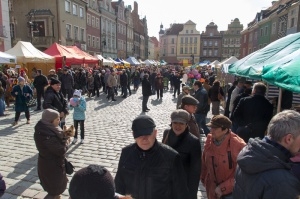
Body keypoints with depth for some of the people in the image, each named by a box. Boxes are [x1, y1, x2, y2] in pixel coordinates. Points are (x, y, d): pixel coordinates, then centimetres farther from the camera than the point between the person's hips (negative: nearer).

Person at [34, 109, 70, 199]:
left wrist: (64, 137, -8)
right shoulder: (47, 136, -35)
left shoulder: (45, 129, -6)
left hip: (49, 162, 9)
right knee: (55, 188, 13)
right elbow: (61, 150, -29)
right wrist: (67, 142, -12)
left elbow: (57, 141, 7)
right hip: (51, 165, -9)